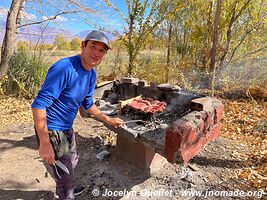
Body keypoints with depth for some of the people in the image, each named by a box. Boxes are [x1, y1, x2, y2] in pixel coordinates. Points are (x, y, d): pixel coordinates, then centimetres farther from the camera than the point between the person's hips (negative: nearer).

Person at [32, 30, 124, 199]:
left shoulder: (92, 74, -1)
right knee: (66, 176, 6)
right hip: (52, 130, -9)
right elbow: (39, 105, -29)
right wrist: (44, 143, -28)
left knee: (72, 162, 30)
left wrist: (108, 120, 11)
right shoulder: (64, 68, -28)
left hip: (68, 128, 9)